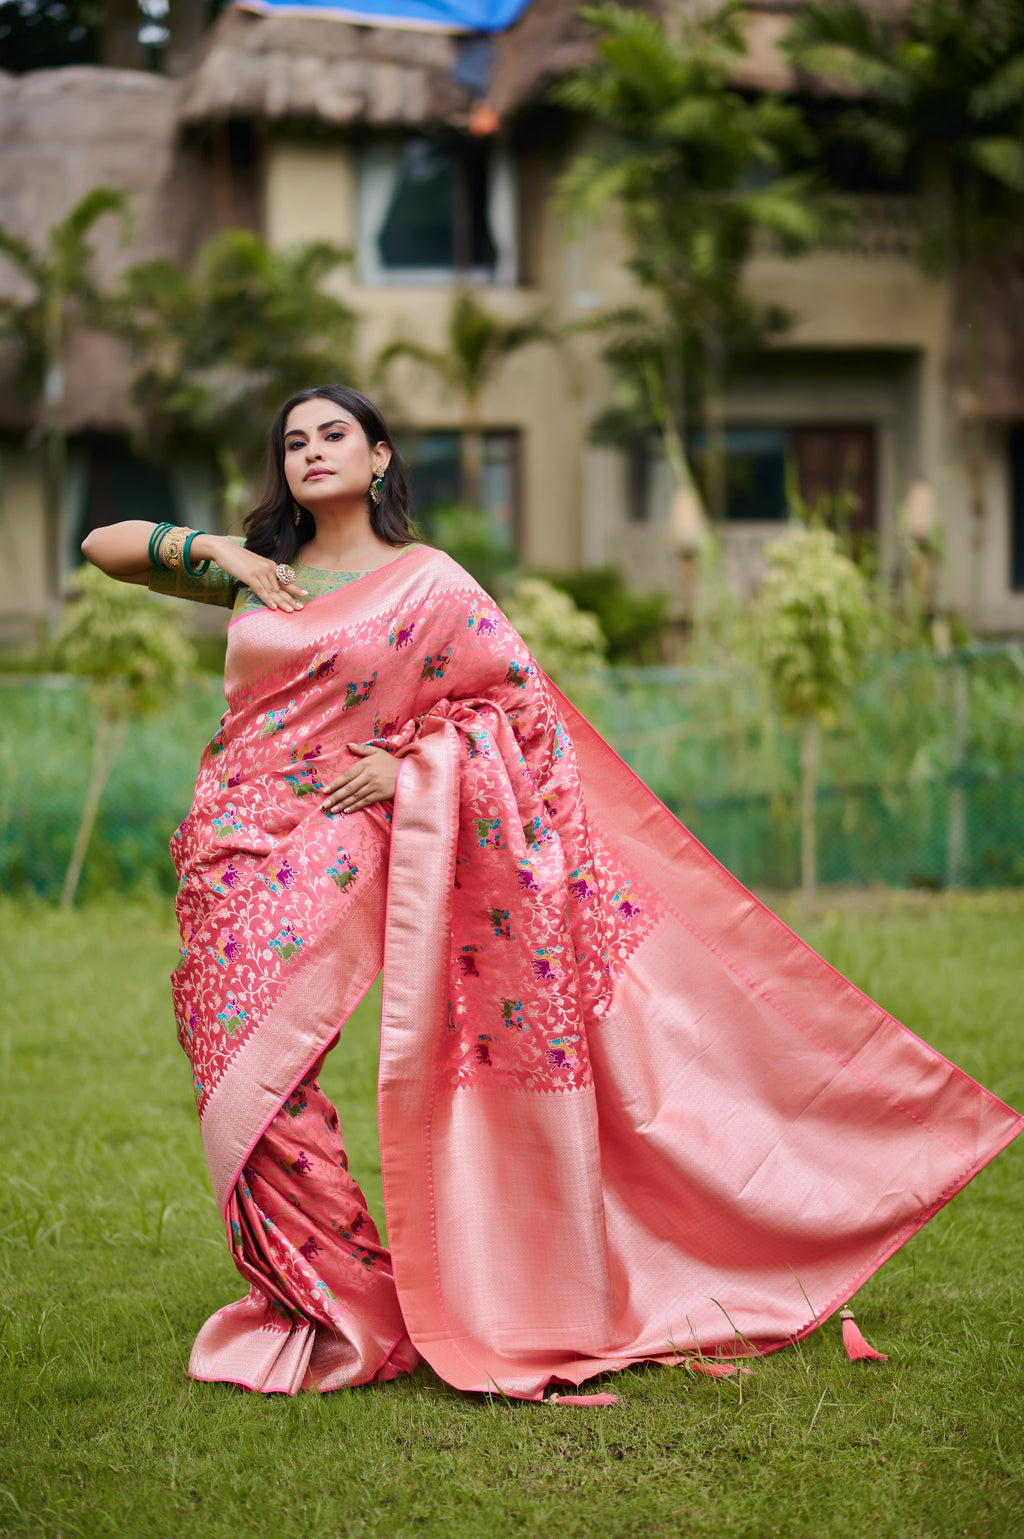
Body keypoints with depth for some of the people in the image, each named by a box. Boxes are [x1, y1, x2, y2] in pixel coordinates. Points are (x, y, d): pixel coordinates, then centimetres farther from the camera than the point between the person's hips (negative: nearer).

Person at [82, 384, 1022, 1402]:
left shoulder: (425, 583, 2)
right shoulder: (253, 572, 12)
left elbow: (521, 698, 1)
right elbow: (102, 546, 17)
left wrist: (407, 761, -6)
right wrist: (213, 548, 2)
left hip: (330, 855, -4)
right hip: (233, 853, 4)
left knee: (269, 1087, -12)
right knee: (240, 1091, -1)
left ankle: (356, 1311, 2)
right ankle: (314, 1296, 12)